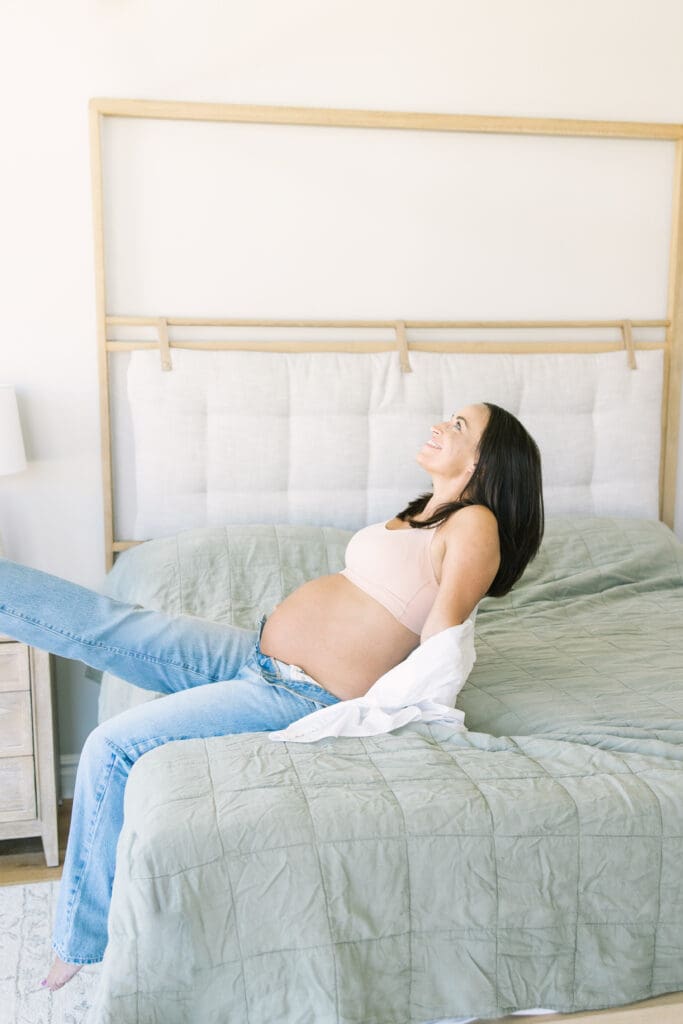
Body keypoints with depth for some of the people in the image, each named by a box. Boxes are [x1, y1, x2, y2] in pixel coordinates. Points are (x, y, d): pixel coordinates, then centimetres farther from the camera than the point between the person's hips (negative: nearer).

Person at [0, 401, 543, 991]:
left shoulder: (475, 523, -11)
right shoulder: (425, 514, 15)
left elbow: (443, 628, -20)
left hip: (303, 696, -8)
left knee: (114, 747, -13)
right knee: (104, 626, -6)